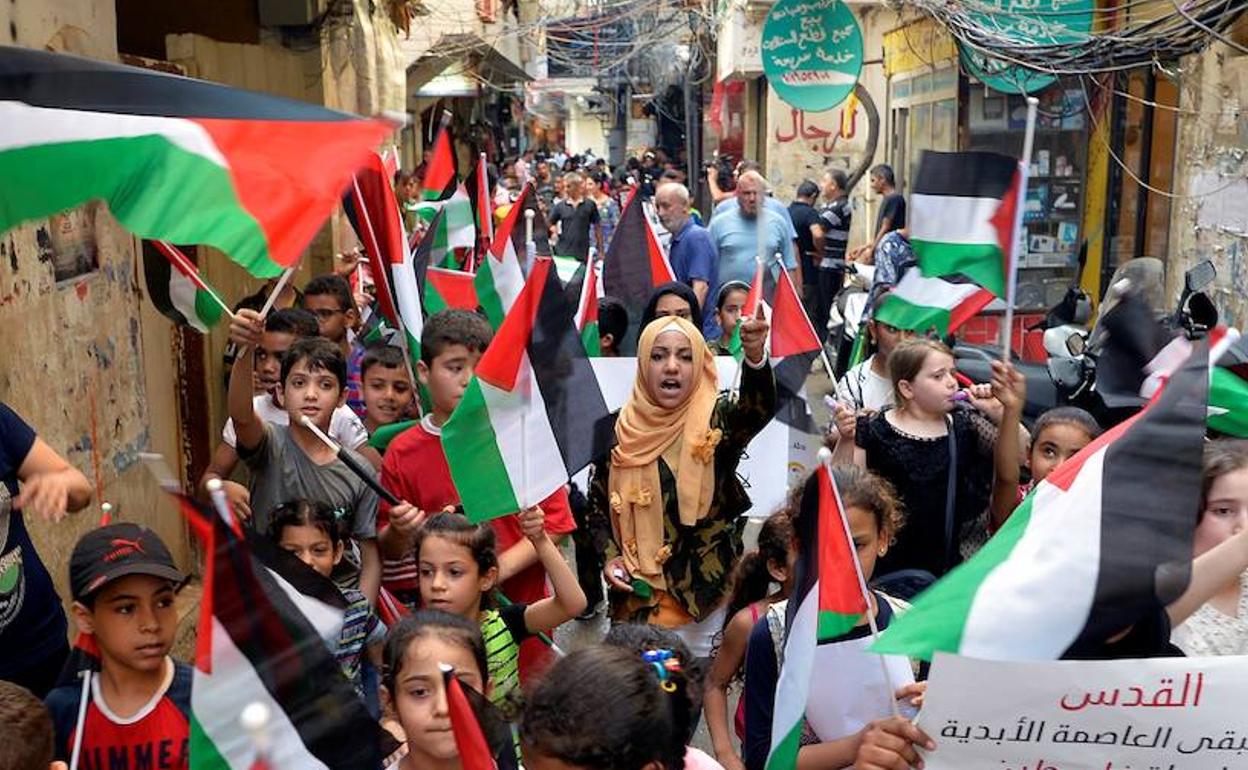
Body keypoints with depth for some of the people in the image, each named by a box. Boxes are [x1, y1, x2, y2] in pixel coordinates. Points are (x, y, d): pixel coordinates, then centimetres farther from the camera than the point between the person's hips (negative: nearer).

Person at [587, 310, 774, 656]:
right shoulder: (620, 429, -2)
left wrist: (754, 356, -51)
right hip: (636, 590, 2)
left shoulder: (715, 420, -9)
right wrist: (609, 556, -5)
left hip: (703, 586, -2)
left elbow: (759, 408, -32)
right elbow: (598, 501, 10)